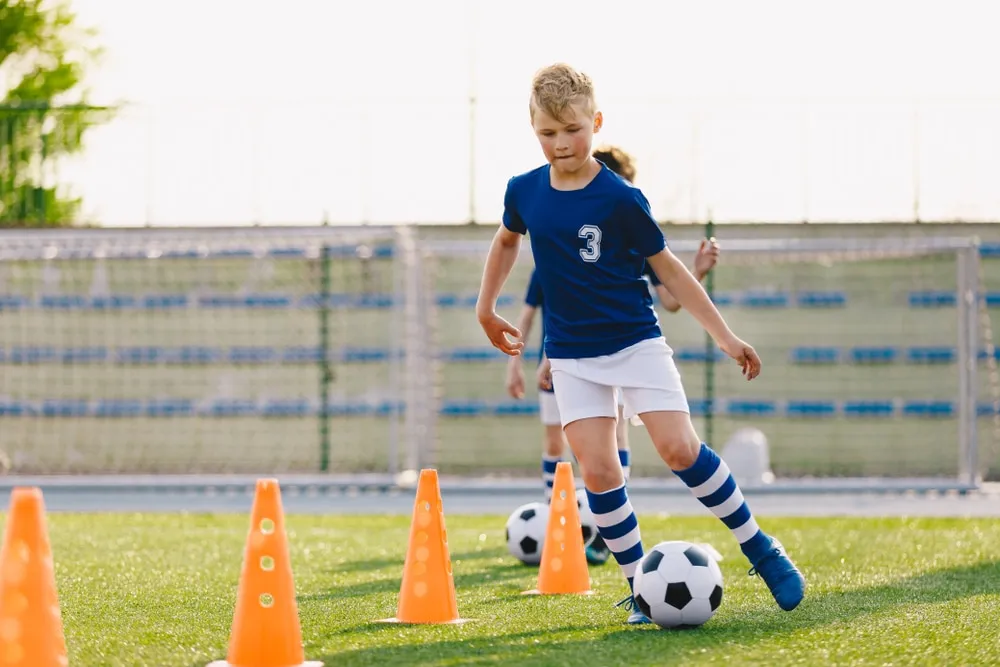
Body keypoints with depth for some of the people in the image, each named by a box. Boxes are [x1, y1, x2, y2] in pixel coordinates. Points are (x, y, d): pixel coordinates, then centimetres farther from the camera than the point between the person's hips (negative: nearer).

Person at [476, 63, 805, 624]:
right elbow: (507, 241, 22)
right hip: (572, 355, 3)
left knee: (680, 448, -15)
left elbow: (667, 266, -4)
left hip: (636, 341, -3)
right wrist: (487, 309, 25)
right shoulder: (524, 192, -1)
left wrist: (726, 336, -4)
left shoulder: (620, 198, -12)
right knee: (597, 469, -9)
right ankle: (639, 586, 2)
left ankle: (762, 550, 1)